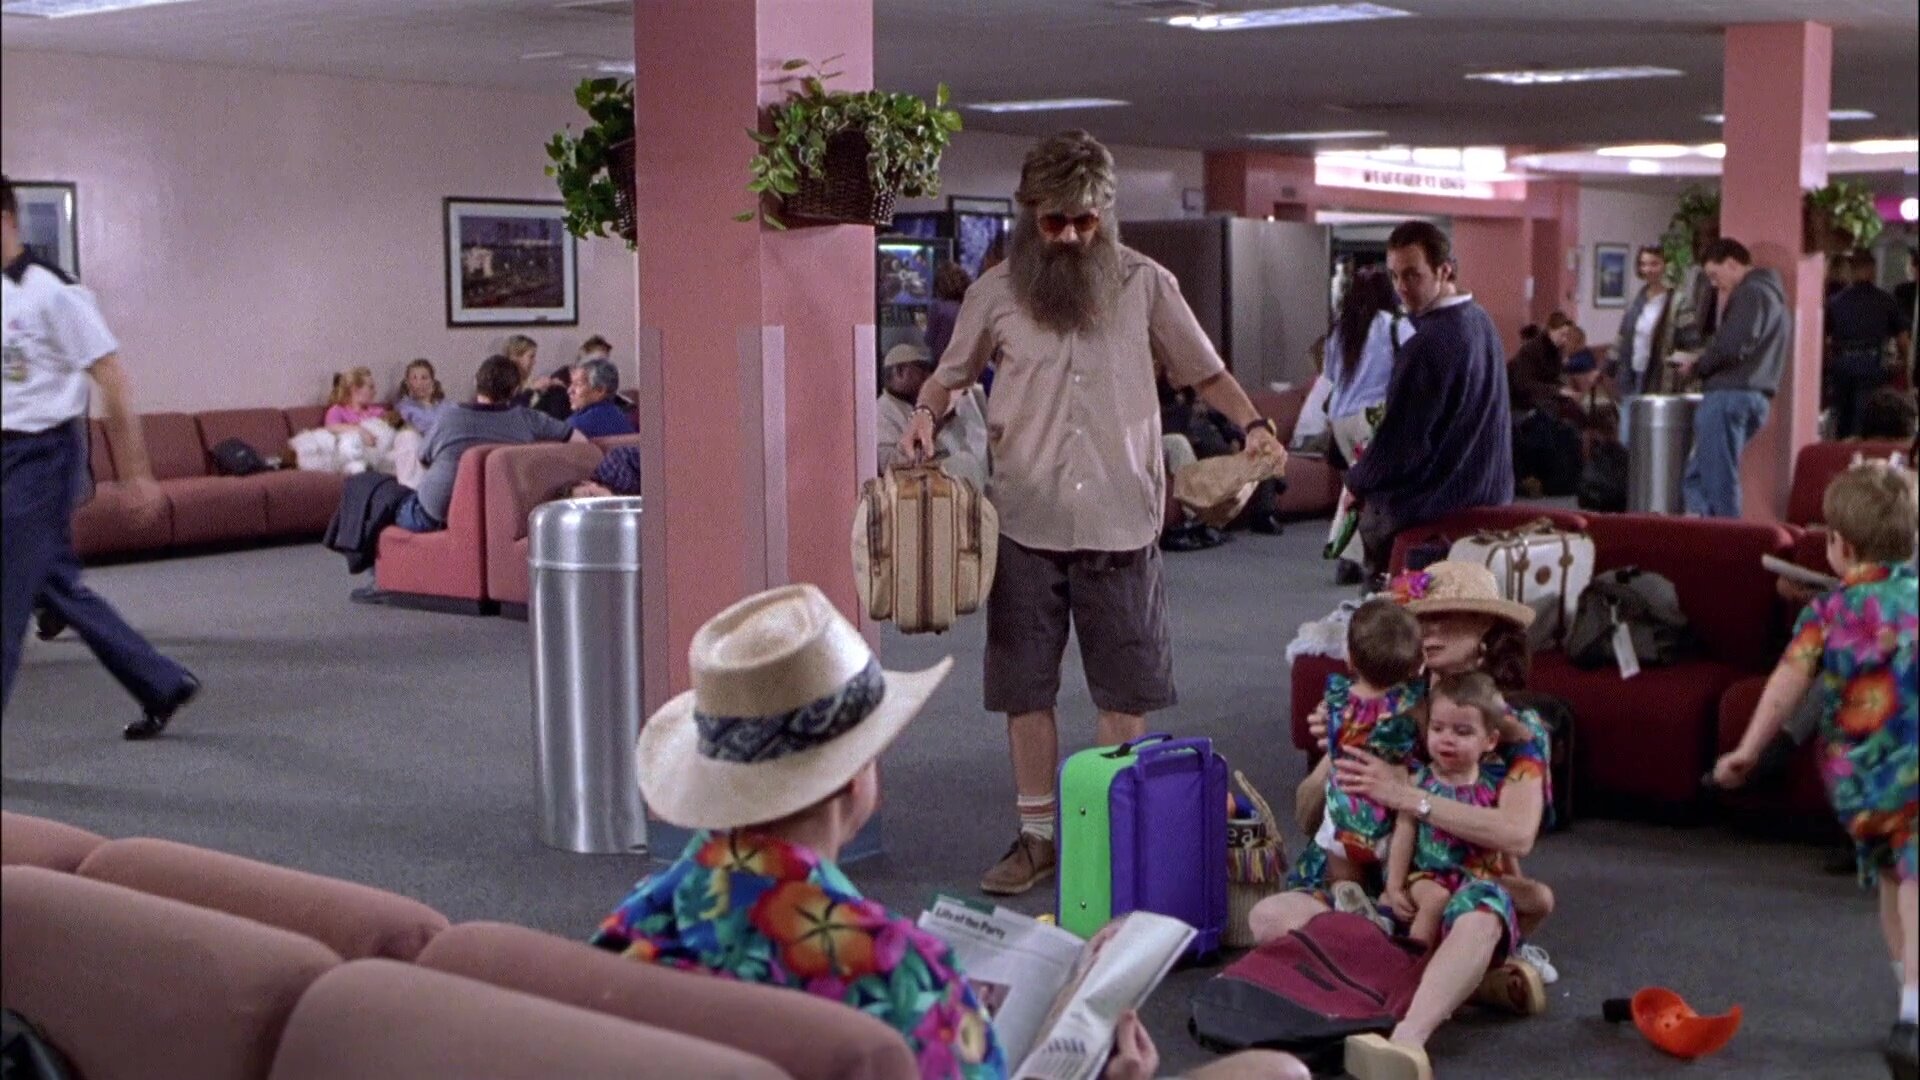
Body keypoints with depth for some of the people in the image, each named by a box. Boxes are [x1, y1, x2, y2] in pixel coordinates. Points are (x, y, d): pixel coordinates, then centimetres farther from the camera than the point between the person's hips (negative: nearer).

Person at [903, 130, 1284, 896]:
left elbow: (1204, 372, 9)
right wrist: (926, 413, -7)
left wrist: (1251, 423, -8)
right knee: (1025, 687, 7)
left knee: (1125, 690, 8)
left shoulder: (1145, 283, 0)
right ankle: (1038, 835, 20)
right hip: (1026, 523, 1)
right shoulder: (996, 292, 1)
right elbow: (951, 374, 15)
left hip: (1120, 522, -1)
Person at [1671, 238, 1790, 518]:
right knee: (1696, 478, 12)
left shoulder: (1751, 293, -8)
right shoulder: (1773, 295, 24)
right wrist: (1701, 360, 17)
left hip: (1730, 395, -10)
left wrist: (1696, 368, -4)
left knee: (1719, 482, -8)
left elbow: (1731, 346, -20)